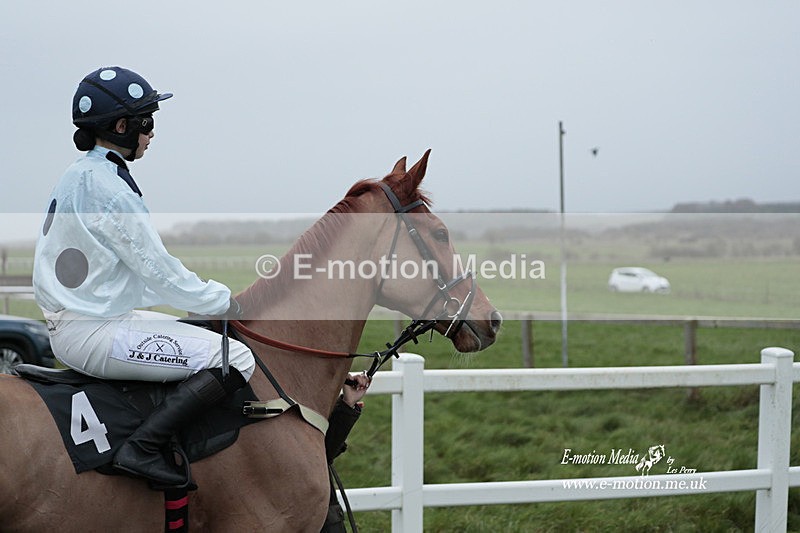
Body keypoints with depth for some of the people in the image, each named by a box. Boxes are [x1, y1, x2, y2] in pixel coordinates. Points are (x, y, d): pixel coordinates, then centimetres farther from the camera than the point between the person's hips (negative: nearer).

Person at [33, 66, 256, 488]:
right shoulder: (107, 186, -17)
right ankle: (143, 448, -19)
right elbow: (159, 272, -15)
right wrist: (224, 303, -2)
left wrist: (210, 298, 14)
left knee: (210, 340, 23)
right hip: (94, 333, -11)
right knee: (236, 359, -16)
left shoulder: (80, 175, 14)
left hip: (72, 322, 11)